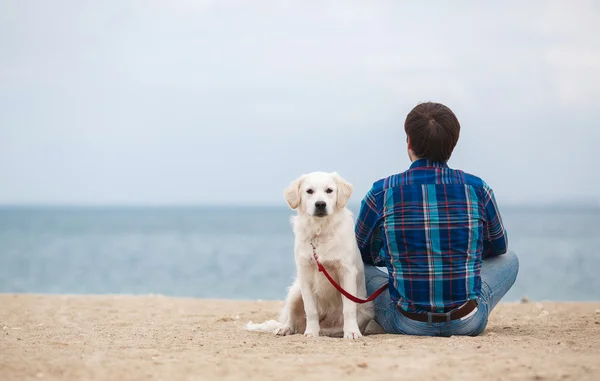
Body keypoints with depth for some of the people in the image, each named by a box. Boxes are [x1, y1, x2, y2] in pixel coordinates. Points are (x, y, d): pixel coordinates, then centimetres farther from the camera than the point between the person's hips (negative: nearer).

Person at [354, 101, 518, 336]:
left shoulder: (382, 193, -7)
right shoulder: (477, 189, -5)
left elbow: (362, 253, 10)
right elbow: (498, 247, 15)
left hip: (407, 324, -1)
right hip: (468, 323, 1)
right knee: (508, 259, 27)